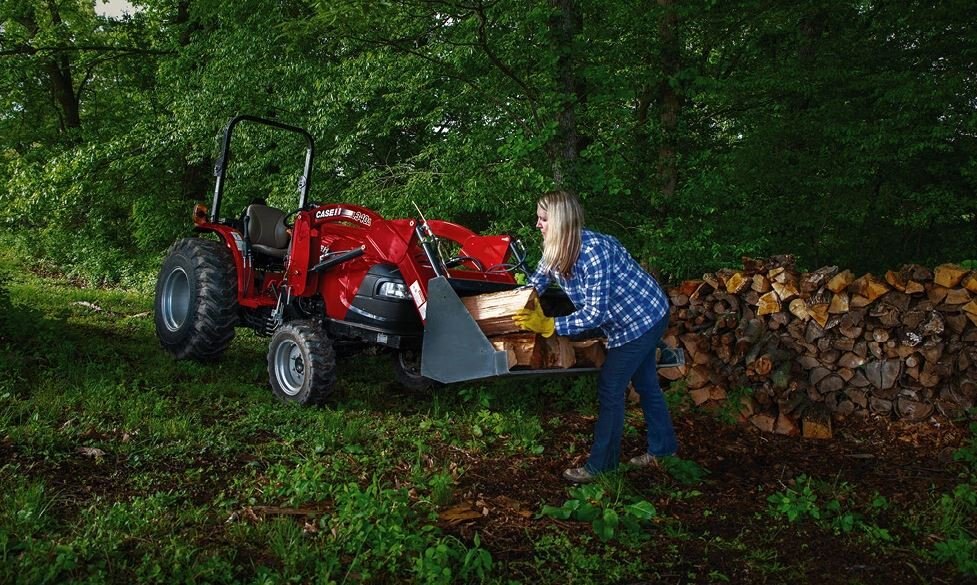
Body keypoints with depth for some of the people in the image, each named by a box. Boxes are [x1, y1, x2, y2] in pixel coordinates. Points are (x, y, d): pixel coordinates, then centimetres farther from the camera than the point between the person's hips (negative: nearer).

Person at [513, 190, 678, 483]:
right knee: (644, 382, 20)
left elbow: (595, 314, -32)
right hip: (641, 317, 9)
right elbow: (534, 286, 4)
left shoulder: (593, 251, -33)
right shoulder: (556, 249, -7)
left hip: (643, 318, -9)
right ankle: (662, 448, 38)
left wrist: (548, 325, -33)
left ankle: (601, 465, 9)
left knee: (610, 389, -4)